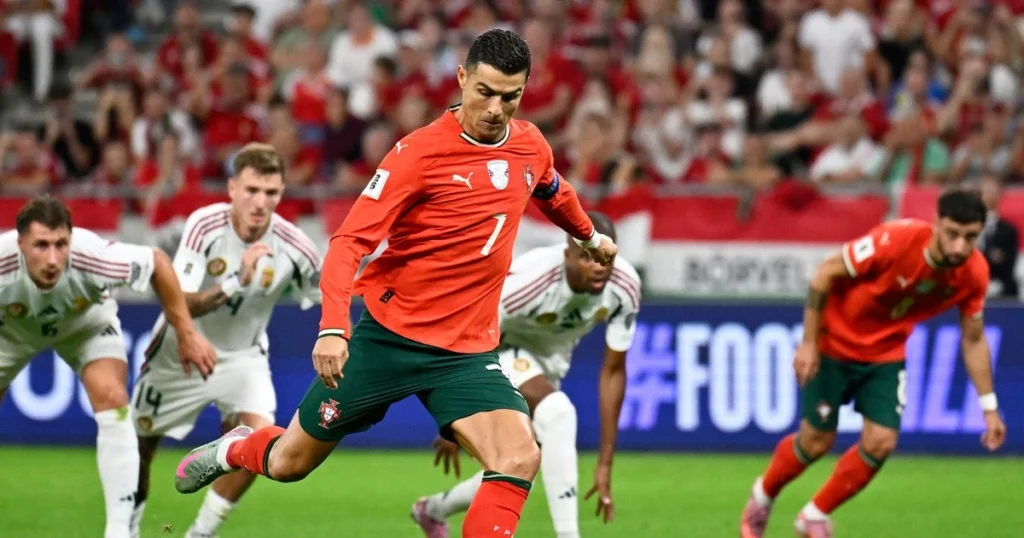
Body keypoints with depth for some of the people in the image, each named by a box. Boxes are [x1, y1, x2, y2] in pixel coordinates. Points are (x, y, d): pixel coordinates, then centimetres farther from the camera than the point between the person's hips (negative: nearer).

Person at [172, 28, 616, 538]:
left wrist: (590, 236, 45)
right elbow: (349, 241, -19)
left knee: (520, 459, -21)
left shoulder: (530, 146, 2)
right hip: (385, 334, -4)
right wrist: (332, 328, -33)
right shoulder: (420, 151, -15)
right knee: (289, 463, 9)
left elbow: (554, 191, 28)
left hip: (467, 350, 4)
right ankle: (236, 448, 45)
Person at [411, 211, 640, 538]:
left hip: (549, 359, 6)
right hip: (498, 348, -6)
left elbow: (613, 371, -14)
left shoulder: (625, 287, -24)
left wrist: (605, 465, -15)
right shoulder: (527, 281, -38)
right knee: (557, 410, -34)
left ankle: (432, 510, 43)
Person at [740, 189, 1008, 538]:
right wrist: (809, 343, -20)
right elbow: (825, 274, -21)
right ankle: (762, 496, 35)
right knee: (816, 442, 3)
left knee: (881, 443, -9)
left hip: (886, 355, 4)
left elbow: (973, 340, -1)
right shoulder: (895, 240, -33)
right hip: (835, 344, -4)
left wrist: (989, 408, -1)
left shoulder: (974, 273, -17)